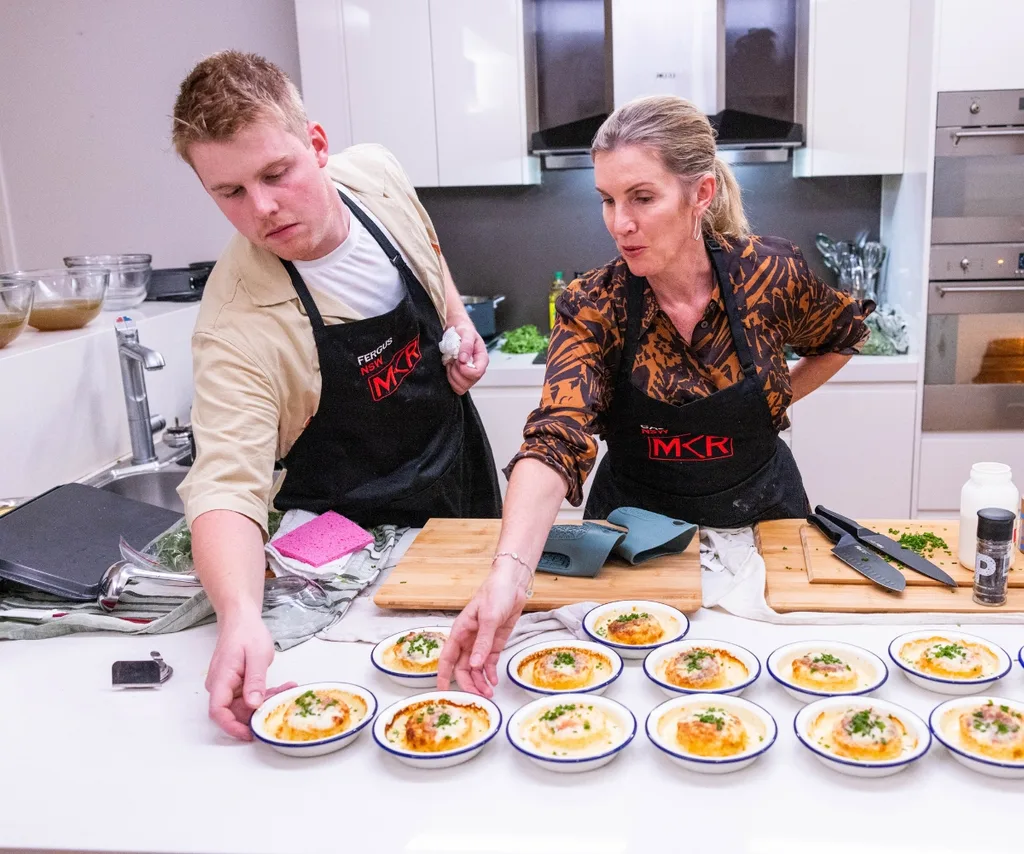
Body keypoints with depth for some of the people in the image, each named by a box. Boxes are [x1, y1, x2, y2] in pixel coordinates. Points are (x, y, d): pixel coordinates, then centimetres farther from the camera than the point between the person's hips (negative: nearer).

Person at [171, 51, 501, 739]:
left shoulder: (378, 174, -14)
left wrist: (458, 324, -3)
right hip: (362, 533, -5)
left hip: (464, 473, 6)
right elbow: (226, 484, -38)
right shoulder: (238, 322, -31)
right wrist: (239, 616, -54)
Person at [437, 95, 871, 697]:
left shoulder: (771, 274, -19)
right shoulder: (594, 308, -23)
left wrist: (775, 402, -5)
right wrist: (511, 571, -53)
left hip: (759, 514, 1)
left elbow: (843, 336, 5)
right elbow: (556, 442, -38)